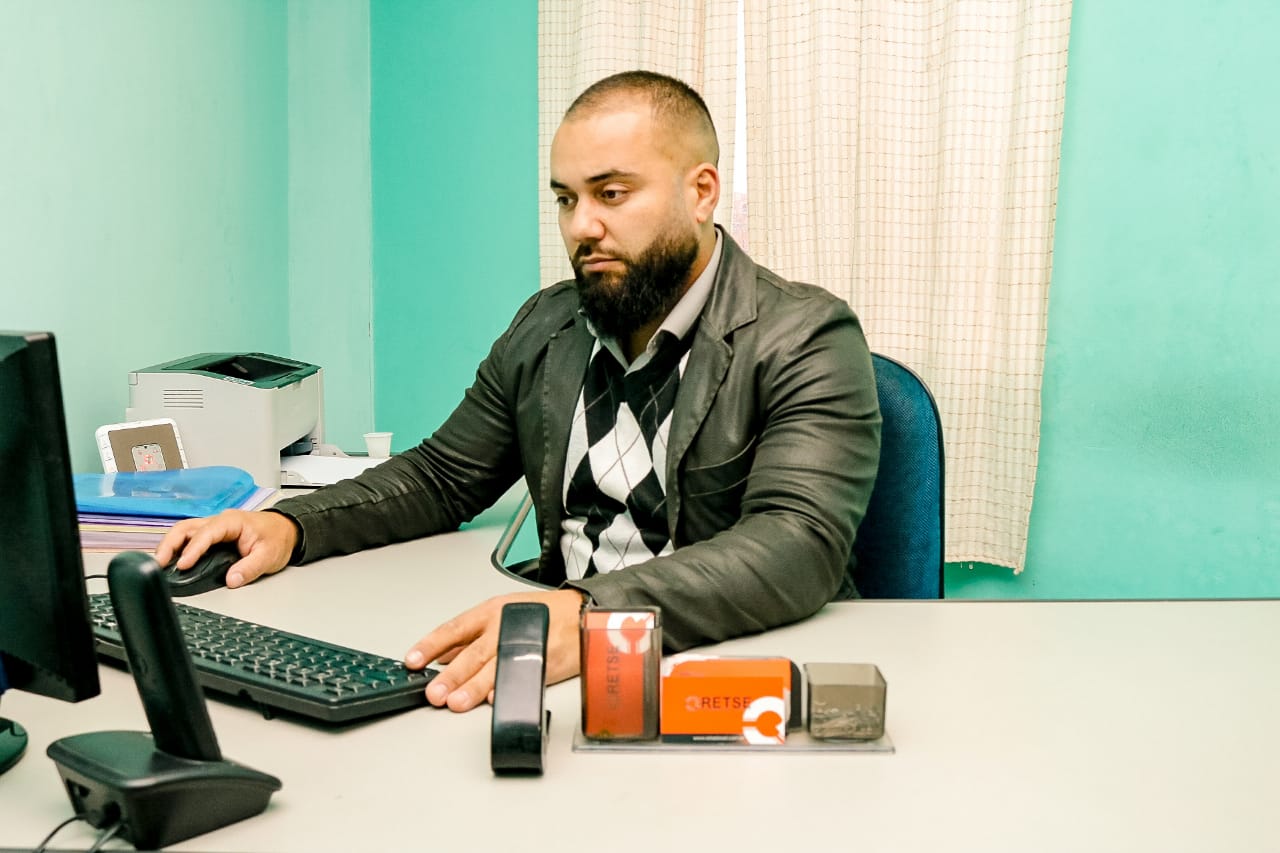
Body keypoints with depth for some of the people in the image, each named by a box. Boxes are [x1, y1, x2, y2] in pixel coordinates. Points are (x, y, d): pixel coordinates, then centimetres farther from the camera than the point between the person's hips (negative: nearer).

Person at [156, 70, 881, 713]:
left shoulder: (807, 339, -10)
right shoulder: (546, 327, 12)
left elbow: (800, 542, -25)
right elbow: (441, 476, 20)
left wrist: (591, 613, -41)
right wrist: (290, 526, 1)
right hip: (565, 669, 6)